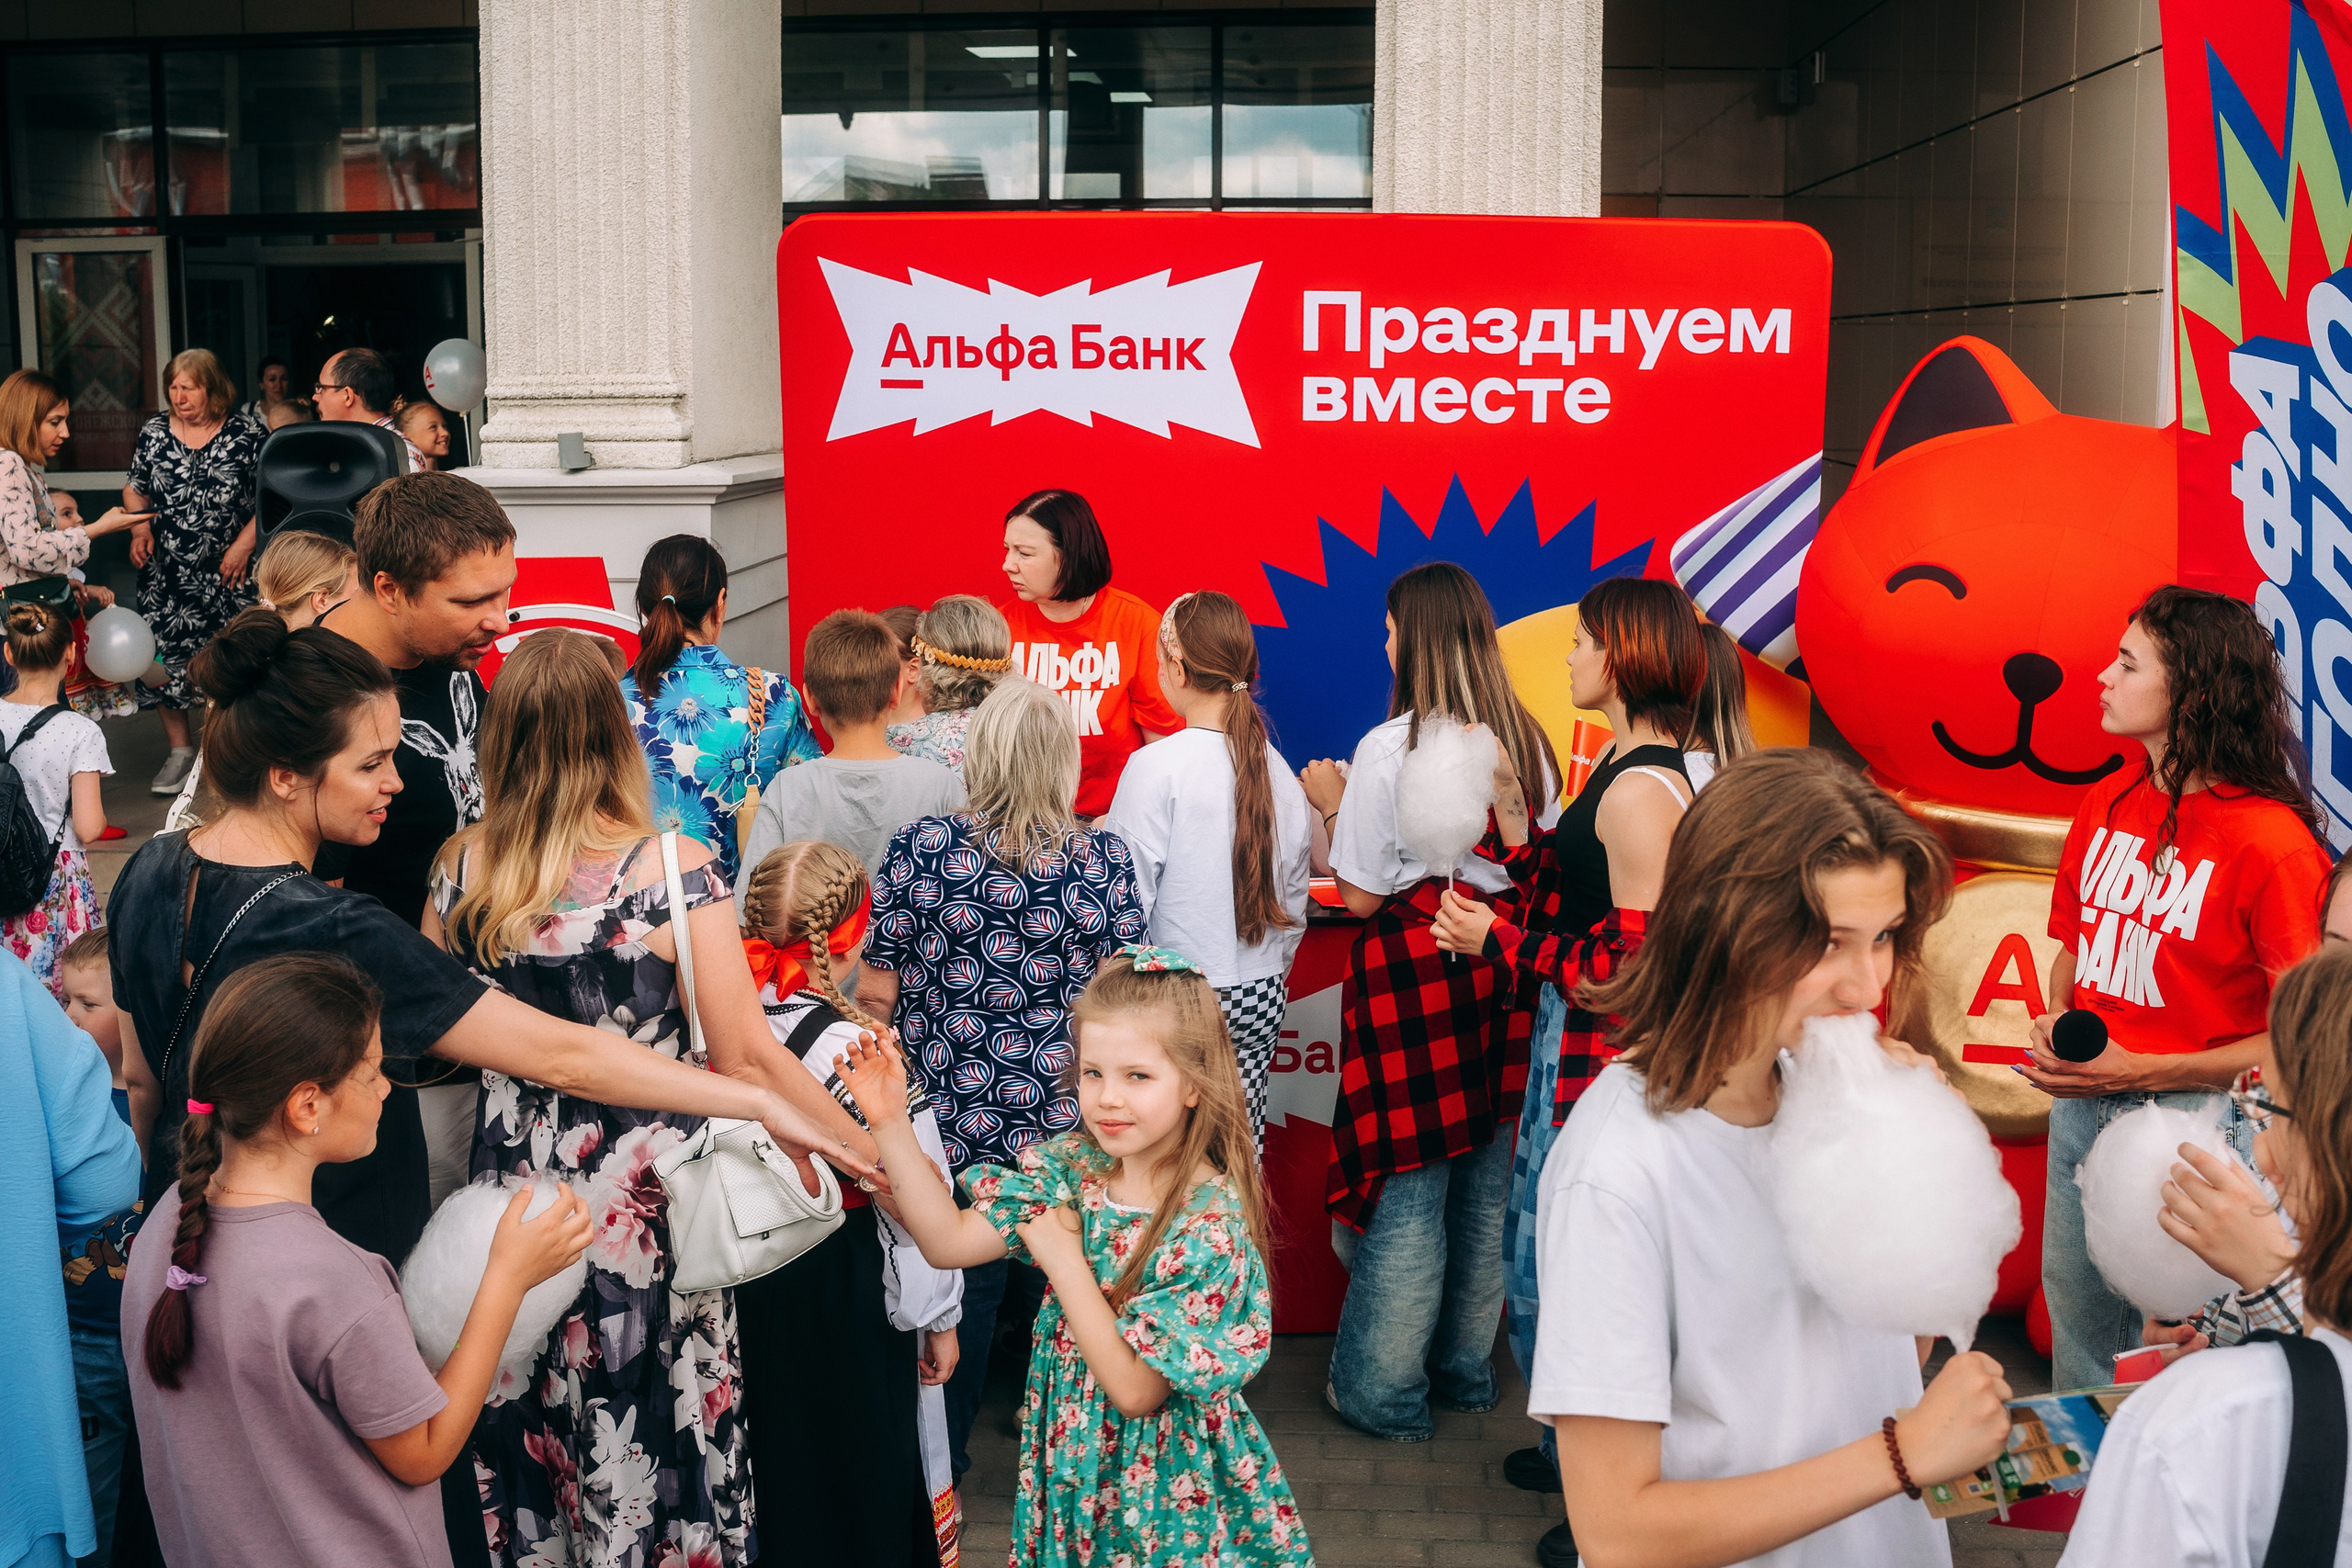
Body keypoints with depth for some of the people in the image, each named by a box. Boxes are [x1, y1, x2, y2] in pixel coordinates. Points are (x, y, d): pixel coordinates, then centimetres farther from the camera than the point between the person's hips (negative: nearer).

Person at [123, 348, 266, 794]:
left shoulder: (247, 434, -3)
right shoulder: (153, 432, 6)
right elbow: (134, 488, 18)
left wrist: (244, 544, -11)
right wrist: (140, 526, -1)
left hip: (226, 572, -3)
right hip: (166, 572, 3)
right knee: (167, 657, 3)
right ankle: (180, 751, 15)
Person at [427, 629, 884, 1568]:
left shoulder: (462, 872, -6)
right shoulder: (674, 873, -17)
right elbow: (745, 1055, -16)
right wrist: (872, 1149, -9)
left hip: (518, 1180, 4)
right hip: (647, 1203, -3)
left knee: (525, 1410, 19)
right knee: (654, 1413, 12)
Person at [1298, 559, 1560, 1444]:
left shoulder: (1392, 747, -13)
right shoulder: (1528, 742, 5)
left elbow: (1360, 896, -11)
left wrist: (1332, 806, 2)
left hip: (1414, 967, -6)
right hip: (1498, 965, 6)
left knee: (1406, 1185, 2)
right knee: (1487, 1178, 15)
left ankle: (1383, 1391, 13)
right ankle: (1467, 1370, 29)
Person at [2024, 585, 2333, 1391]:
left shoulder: (2272, 842, -16)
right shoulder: (2107, 803, 5)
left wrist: (2143, 1071, -18)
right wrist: (2053, 1025, 1)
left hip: (2198, 1120, -6)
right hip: (2081, 1105, 7)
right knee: (2076, 1322, 18)